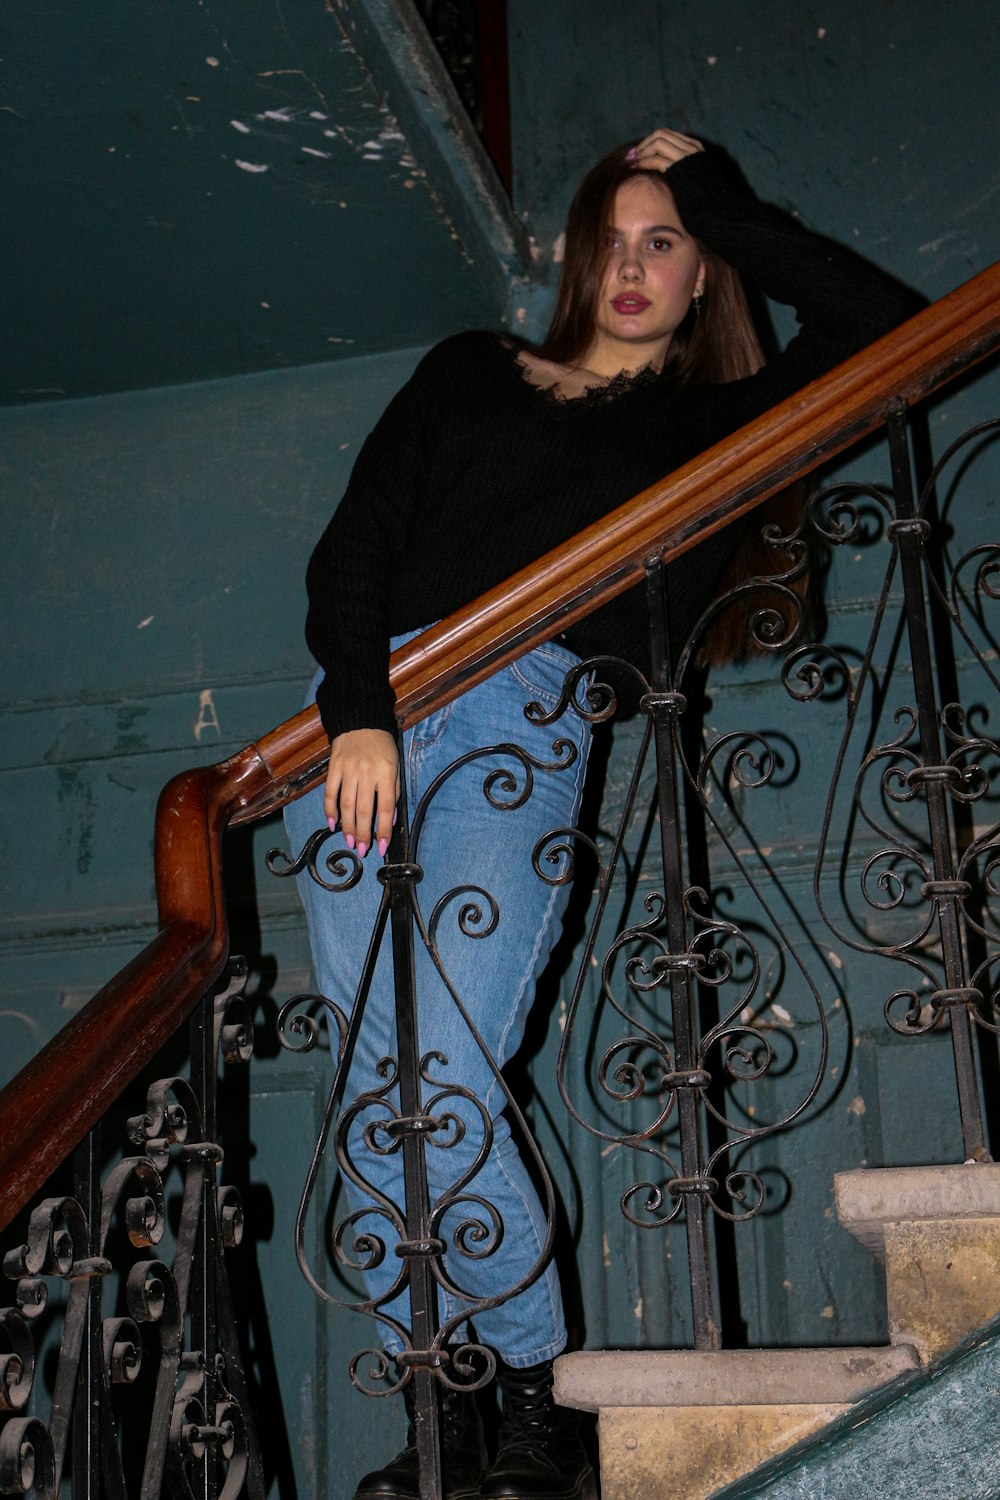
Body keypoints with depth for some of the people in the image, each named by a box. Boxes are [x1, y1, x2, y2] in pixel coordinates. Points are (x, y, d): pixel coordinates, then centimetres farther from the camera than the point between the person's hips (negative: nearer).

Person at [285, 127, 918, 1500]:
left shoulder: (716, 421, 21)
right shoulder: (469, 373, 23)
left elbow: (878, 322, 12)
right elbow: (352, 549, 12)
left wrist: (719, 202, 17)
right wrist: (356, 709, -6)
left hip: (524, 729, -2)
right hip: (366, 720, 3)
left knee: (451, 1090, -17)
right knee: (376, 1091, -4)